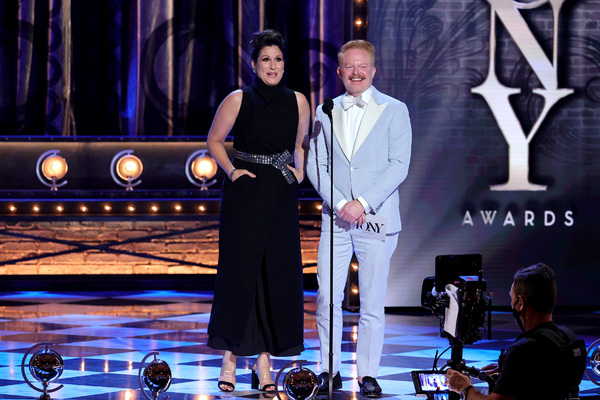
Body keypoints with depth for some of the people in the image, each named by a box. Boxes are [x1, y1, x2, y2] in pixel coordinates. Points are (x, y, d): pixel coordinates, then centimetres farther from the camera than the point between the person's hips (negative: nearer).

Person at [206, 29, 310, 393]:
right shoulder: (238, 100, -2)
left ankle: (265, 359, 6)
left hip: (281, 198, 3)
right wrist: (231, 170, -4)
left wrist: (300, 172, 7)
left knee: (277, 274, 0)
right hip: (244, 194, -3)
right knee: (239, 271, -4)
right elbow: (214, 140, 8)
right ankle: (231, 357, 6)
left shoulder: (298, 102, 6)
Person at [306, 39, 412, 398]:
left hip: (376, 219, -2)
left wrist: (362, 203, -14)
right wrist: (340, 204, -9)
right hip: (335, 219, 2)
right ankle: (330, 371, 10)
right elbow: (316, 165, 5)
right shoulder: (326, 112, 11)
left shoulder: (394, 110, 2)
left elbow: (399, 166, -5)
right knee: (327, 298, 0)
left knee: (373, 302, 1)